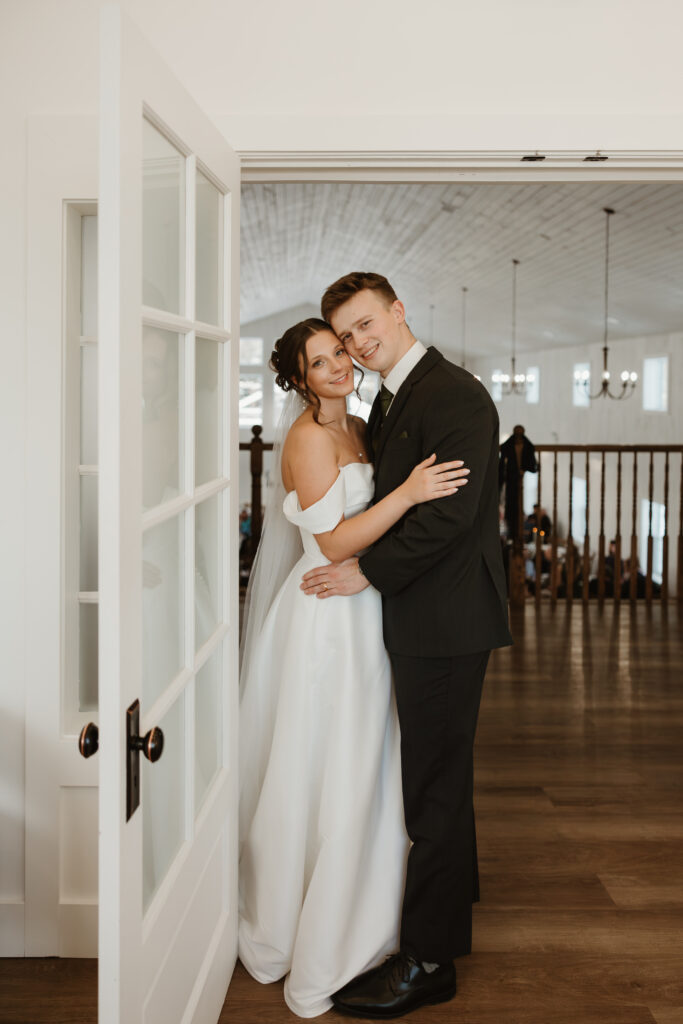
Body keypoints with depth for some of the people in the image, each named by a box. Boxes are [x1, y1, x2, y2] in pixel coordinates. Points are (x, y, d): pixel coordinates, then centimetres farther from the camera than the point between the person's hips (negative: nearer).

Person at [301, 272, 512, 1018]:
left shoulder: (455, 396, -16)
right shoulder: (389, 401, 14)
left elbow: (451, 511, -24)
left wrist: (366, 571, -19)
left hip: (445, 619, -9)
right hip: (422, 618, 9)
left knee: (433, 782, -2)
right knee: (438, 769, 23)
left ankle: (426, 961, 10)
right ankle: (455, 886, 43)